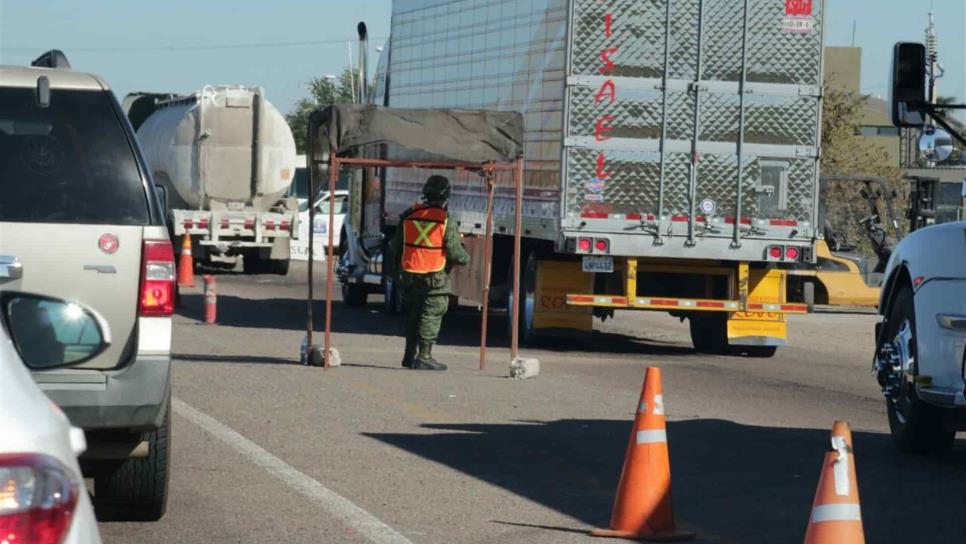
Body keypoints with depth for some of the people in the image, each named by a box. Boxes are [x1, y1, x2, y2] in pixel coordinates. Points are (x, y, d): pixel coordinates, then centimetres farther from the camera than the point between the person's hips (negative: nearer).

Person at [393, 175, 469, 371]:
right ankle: (424, 356, -4)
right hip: (435, 278, -5)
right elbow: (455, 253, -10)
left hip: (409, 275, 5)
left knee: (412, 316, 16)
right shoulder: (445, 221, -11)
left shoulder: (409, 216, 3)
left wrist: (401, 268, 25)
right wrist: (465, 258, 12)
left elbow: (397, 246, 11)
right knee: (431, 316, 0)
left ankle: (410, 355, 20)